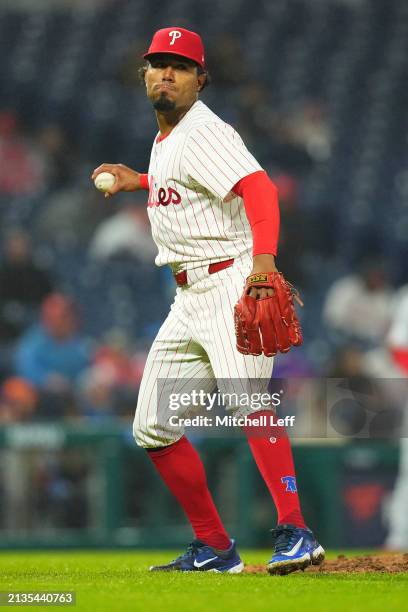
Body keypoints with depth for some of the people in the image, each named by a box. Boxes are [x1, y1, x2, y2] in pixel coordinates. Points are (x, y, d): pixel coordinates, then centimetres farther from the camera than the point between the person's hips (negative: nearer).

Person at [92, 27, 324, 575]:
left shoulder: (204, 133, -12)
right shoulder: (165, 140, 17)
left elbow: (258, 188, -29)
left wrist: (264, 256, -45)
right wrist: (141, 181, 37)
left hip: (232, 283, -10)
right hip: (190, 298, 10)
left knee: (246, 401, -30)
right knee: (153, 428, 9)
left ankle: (295, 534, -39)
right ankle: (215, 549, 17)